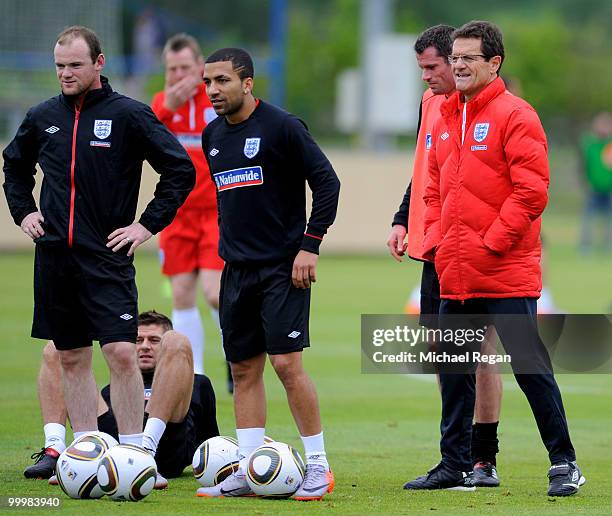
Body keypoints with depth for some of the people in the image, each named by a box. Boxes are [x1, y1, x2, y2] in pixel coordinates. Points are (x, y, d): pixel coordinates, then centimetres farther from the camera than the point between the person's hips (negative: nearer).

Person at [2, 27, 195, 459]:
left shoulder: (129, 115, -4)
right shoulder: (43, 117, 9)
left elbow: (181, 170, -2)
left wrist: (149, 225, -5)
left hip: (107, 257, -4)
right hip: (54, 257, 4)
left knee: (121, 352, -13)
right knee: (72, 358, 7)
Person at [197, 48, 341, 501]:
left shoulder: (281, 127, -10)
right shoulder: (213, 136, 11)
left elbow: (327, 182, -10)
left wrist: (310, 246, -13)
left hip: (283, 268, -7)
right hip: (237, 270, 7)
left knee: (287, 363, -12)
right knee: (244, 369, 6)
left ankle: (318, 467, -4)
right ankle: (247, 471, 10)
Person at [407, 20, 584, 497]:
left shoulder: (514, 115, -8)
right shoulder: (444, 121, 15)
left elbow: (532, 190, -14)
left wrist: (492, 243, -16)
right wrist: (435, 242, 8)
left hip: (507, 273, -7)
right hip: (455, 274, 7)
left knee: (530, 367, -4)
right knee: (454, 369, 10)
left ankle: (564, 463, 4)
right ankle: (455, 466, 18)